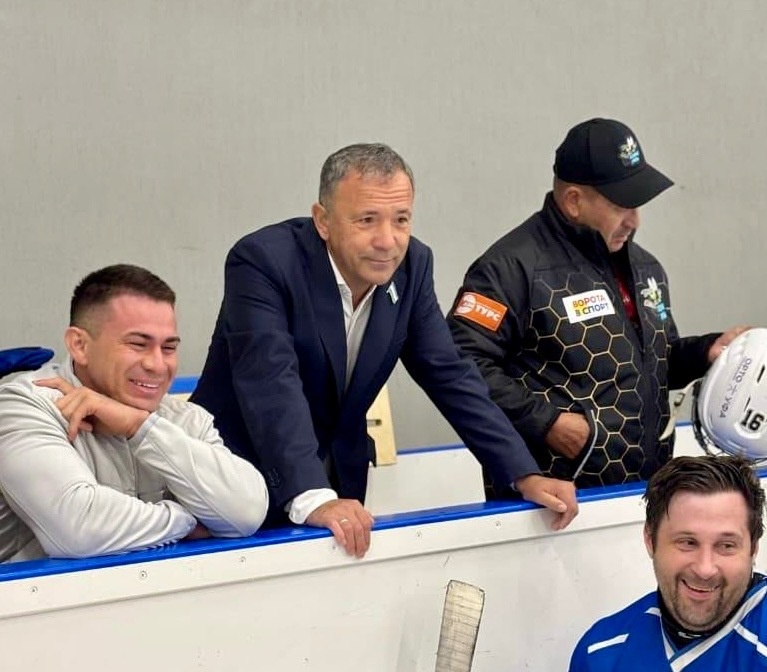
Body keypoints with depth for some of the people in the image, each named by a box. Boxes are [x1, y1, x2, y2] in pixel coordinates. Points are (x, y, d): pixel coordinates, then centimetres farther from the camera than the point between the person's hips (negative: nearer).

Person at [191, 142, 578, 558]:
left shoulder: (412, 265, -4)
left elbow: (449, 376, -1)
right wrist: (311, 498, -44)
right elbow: (270, 384, -32)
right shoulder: (262, 261, -21)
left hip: (337, 488, 5)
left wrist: (525, 476, -10)